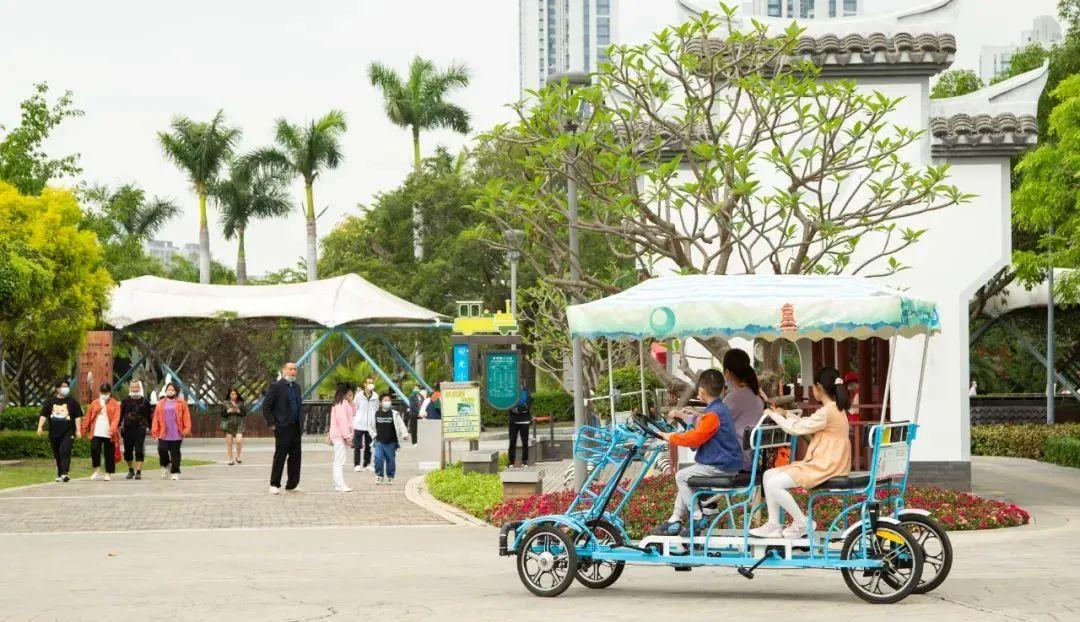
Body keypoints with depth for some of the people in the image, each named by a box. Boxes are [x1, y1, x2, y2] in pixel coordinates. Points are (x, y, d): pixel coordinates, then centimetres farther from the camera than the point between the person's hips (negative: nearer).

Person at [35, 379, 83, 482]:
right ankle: (59, 474, 21)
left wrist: (78, 430, -3)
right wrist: (40, 427, -4)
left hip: (68, 432, -3)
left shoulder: (72, 402, 4)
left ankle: (65, 473, -25)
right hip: (54, 433, 3)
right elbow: (43, 415, 8)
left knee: (65, 452, -18)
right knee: (57, 454, 9)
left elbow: (78, 416, 4)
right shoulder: (50, 401, 9)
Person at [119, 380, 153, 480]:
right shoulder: (125, 401, 7)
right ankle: (131, 470, 27)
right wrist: (119, 426, 3)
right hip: (127, 429, 2)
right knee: (128, 451, 9)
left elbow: (149, 415, 8)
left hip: (140, 429, -2)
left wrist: (150, 427, 5)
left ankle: (138, 472, -4)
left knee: (139, 451, -8)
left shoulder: (145, 401, 4)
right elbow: (121, 415, 9)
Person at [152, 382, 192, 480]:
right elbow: (156, 419, 8)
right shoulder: (161, 404, 8)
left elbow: (186, 417, 0)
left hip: (177, 435, -2)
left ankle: (175, 472, 11)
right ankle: (166, 465, 20)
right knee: (162, 450, -8)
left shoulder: (181, 403, 3)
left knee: (175, 454, 2)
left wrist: (186, 430, -8)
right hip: (163, 434, 2)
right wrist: (155, 433, 4)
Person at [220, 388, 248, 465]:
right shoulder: (226, 404, 6)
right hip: (229, 425, 1)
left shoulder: (240, 403, 8)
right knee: (229, 443, -1)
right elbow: (222, 414, 6)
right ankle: (231, 459, 10)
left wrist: (239, 412, -10)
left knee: (239, 440, -18)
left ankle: (238, 457, 3)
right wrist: (227, 412, -11)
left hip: (238, 425, -1)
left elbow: (245, 413, 7)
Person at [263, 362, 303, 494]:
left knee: (295, 457, 7)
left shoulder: (296, 387, 14)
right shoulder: (276, 387, -7)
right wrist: (272, 424, -11)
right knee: (280, 457, -2)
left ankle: (292, 484, 15)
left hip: (295, 428, 7)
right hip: (282, 429, -7)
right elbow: (265, 407, -8)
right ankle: (275, 485, 7)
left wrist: (300, 425, 13)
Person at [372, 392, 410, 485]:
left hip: (391, 442, -1)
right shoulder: (377, 414, 4)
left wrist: (405, 434, -22)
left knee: (390, 460, 6)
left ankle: (390, 477, 20)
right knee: (378, 459, -8)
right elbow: (373, 426, 18)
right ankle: (379, 476, 8)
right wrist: (374, 434, 9)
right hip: (379, 441, 1)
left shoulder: (394, 414, -3)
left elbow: (401, 424, -9)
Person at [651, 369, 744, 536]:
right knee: (685, 476, 18)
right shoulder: (721, 409, 14)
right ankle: (675, 520, 15)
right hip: (726, 462, 11)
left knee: (682, 476, -8)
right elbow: (701, 432, 27)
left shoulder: (713, 414, -20)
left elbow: (695, 439, -21)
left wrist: (671, 437, -8)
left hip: (720, 466, -11)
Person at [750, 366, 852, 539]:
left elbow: (796, 428, -11)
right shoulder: (835, 409, 15)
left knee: (774, 484, -19)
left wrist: (774, 415, 3)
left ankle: (802, 523, -5)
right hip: (822, 463, 11)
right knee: (769, 475, 6)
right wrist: (786, 415, 29)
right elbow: (806, 423, 29)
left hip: (825, 467, -11)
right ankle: (774, 525, 5)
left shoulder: (827, 412, -17)